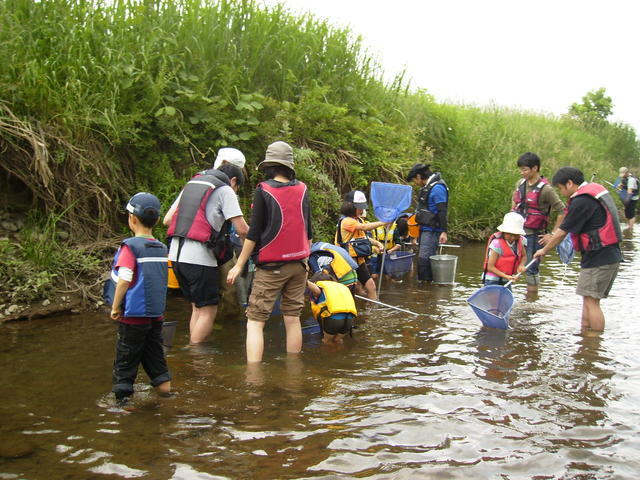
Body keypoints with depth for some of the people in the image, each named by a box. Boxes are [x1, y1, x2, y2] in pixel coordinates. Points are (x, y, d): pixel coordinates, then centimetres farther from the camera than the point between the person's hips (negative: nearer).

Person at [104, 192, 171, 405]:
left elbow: (124, 279, -19)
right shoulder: (162, 248, 5)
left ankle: (122, 400, 10)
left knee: (125, 363, 5)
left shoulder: (130, 246, -13)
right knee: (156, 359, 17)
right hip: (157, 315, 6)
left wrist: (115, 307, -9)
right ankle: (167, 395, 22)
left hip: (133, 316, -6)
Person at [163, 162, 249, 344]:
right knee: (208, 311, 2)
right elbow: (242, 229, -6)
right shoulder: (225, 190, 0)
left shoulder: (191, 184, 22)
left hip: (176, 253, 8)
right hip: (199, 257, -8)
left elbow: (167, 219, 21)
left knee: (197, 308, 18)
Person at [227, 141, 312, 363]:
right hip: (298, 265, 5)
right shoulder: (302, 190, 5)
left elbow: (254, 233, -9)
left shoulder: (263, 190, -8)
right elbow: (308, 230, 12)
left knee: (255, 321, -3)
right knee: (293, 318, 11)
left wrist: (239, 264, -3)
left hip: (270, 266, -5)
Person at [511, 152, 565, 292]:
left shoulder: (545, 189, -15)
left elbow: (562, 212, -12)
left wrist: (552, 235, -12)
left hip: (533, 235, -6)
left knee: (532, 269, 2)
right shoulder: (521, 183, 5)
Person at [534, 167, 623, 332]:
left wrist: (544, 250, 3)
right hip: (611, 255, 10)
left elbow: (562, 232, -11)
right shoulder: (596, 189, 13)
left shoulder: (581, 201, -17)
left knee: (591, 300, -5)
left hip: (599, 258, -10)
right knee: (588, 298, 15)